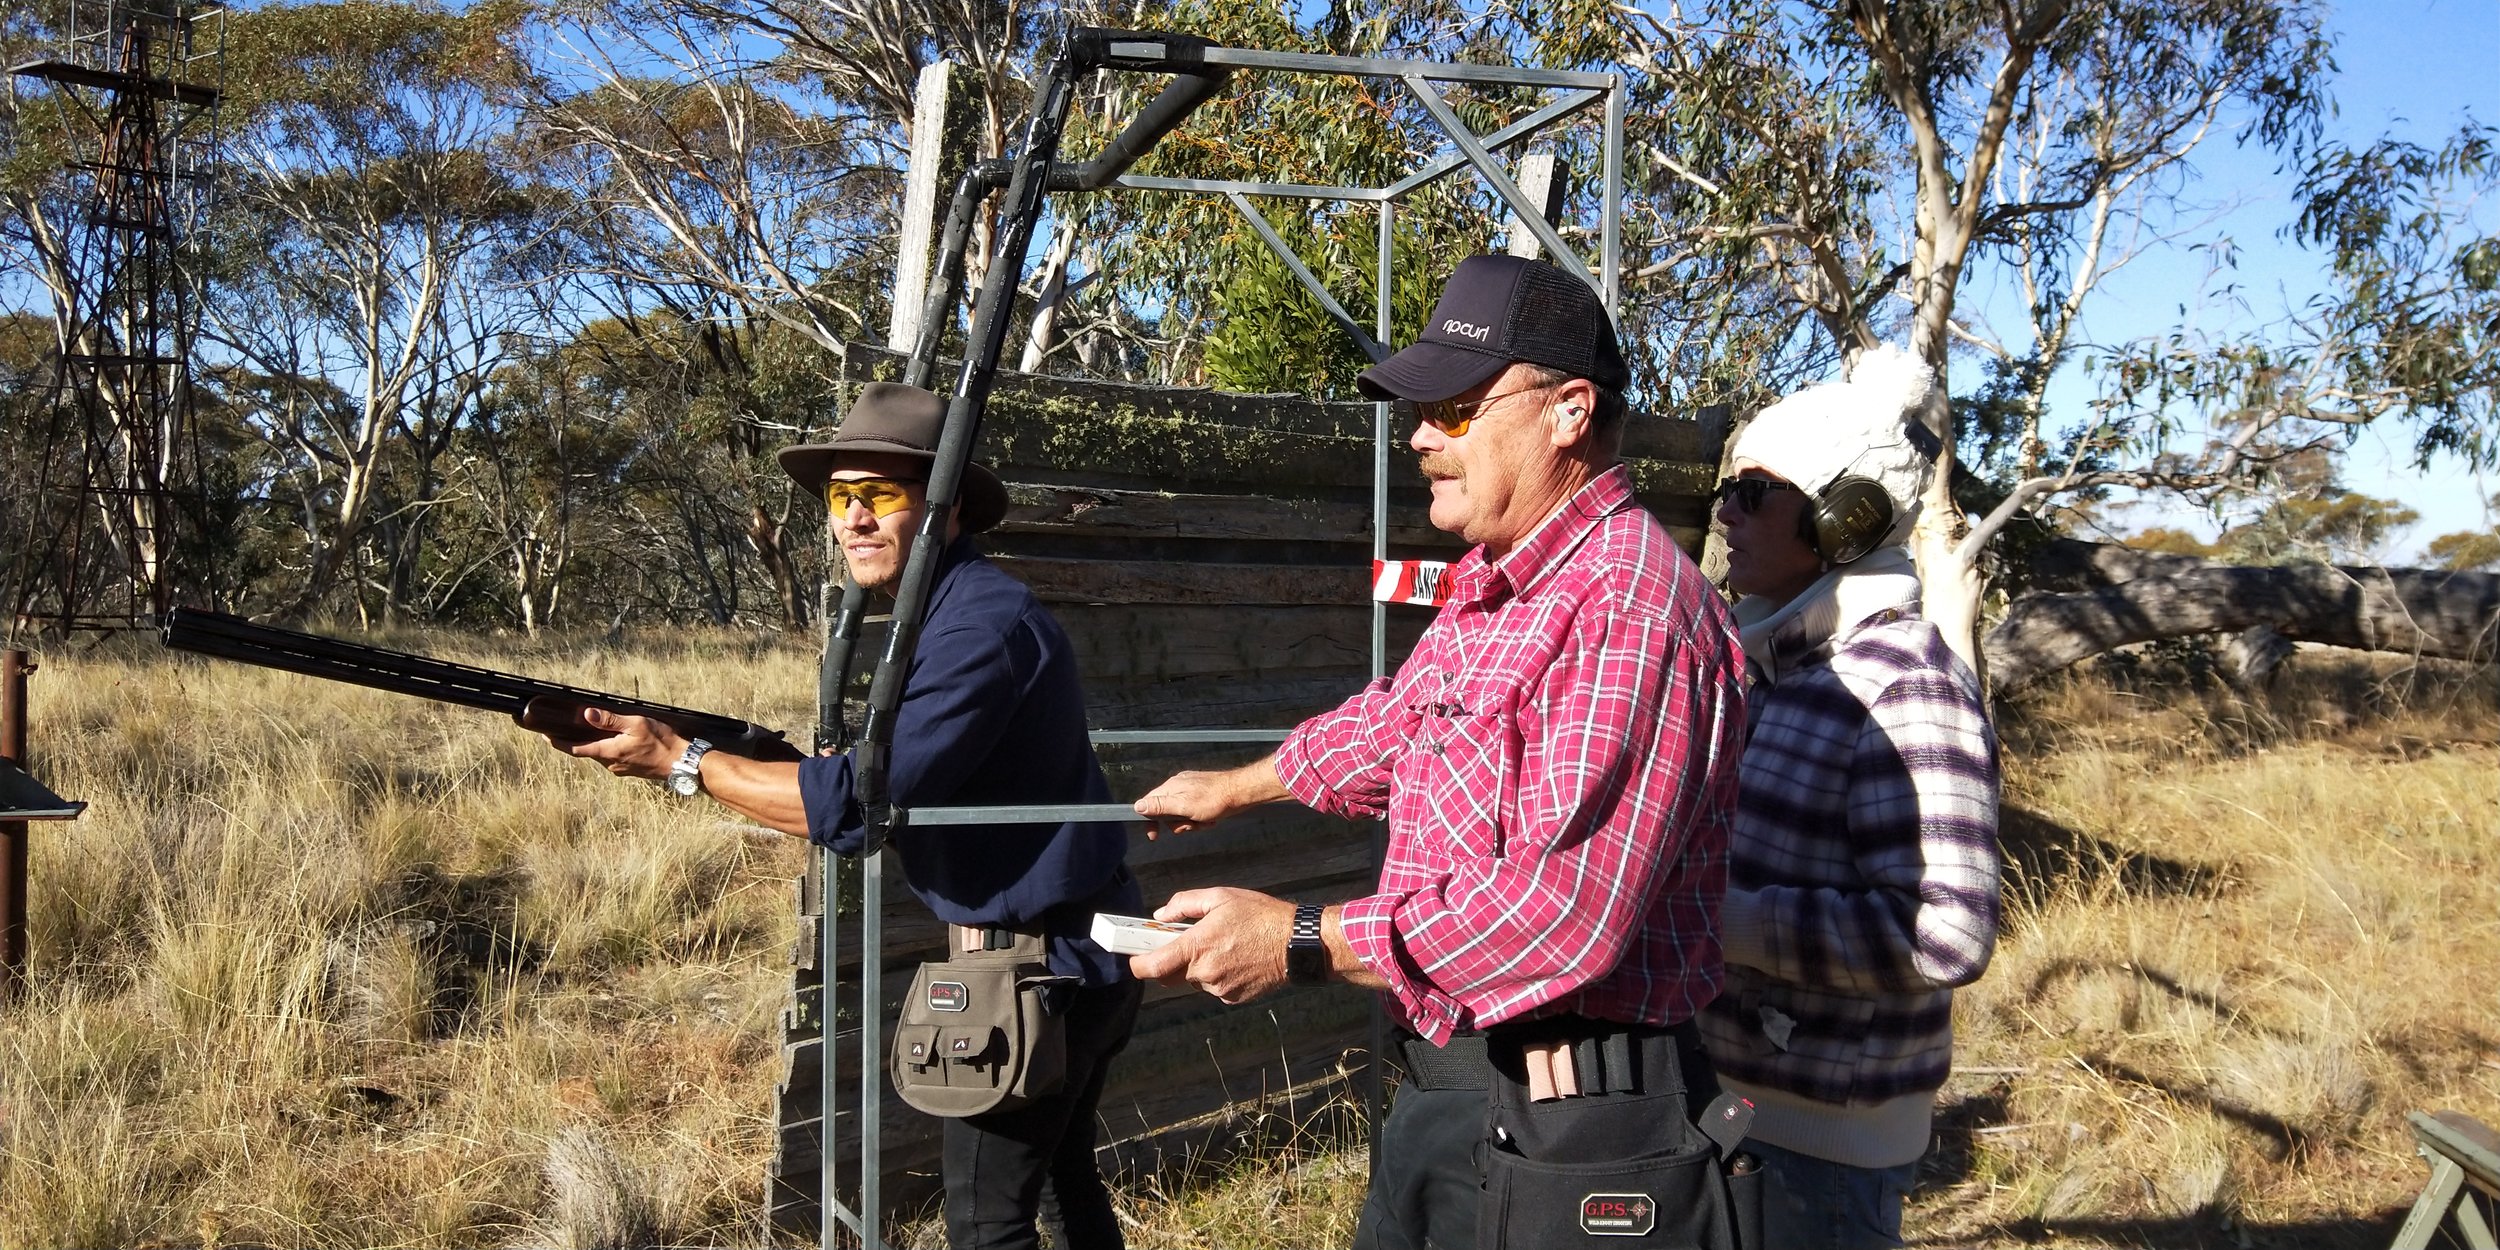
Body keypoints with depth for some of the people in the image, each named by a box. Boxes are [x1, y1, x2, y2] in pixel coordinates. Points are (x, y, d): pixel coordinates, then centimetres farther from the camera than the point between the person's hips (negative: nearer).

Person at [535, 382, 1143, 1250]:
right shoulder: (943, 611, 10)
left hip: (1044, 963, -10)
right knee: (1060, 1177, 24)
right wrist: (761, 765, -1)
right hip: (1072, 950, 10)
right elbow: (895, 777, 12)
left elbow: (866, 802, -29)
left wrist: (680, 761, -22)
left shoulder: (982, 623, -24)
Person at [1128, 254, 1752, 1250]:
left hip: (1561, 1135, -9)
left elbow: (1566, 908, -30)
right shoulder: (1487, 589, 12)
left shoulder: (1628, 606, -22)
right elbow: (1396, 723, 31)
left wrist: (1297, 942, -25)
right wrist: (1234, 788, 43)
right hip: (1446, 1098, 9)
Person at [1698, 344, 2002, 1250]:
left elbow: (1945, 933, -25)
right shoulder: (1773, 658, 7)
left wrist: (1728, 919, -24)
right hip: (1722, 1089, 8)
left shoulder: (1906, 686, -19)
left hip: (1820, 1132, -8)